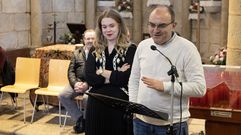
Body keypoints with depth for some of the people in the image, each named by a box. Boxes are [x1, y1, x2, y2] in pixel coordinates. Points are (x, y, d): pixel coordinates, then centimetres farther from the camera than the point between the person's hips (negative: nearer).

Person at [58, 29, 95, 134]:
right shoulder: (77, 53, 17)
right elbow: (71, 71, 11)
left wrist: (88, 84, -19)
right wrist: (75, 83, -9)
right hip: (77, 82, 5)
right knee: (63, 95, -18)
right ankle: (79, 117, -2)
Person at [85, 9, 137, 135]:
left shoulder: (130, 49, -3)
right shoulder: (95, 50, 8)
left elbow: (126, 77, -16)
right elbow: (89, 78, -6)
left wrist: (102, 72, -7)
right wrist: (115, 75, -14)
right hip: (96, 103, 4)